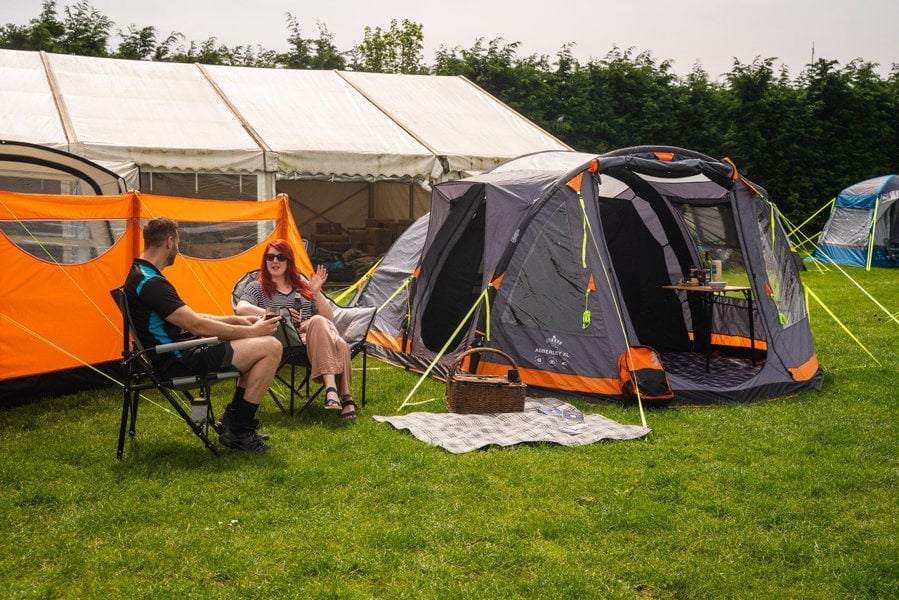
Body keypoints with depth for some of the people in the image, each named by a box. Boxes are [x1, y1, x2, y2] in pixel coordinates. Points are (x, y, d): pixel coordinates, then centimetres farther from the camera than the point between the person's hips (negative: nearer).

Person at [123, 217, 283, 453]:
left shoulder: (142, 275, 13)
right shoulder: (150, 283, -21)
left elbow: (188, 318, 18)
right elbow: (197, 326, -24)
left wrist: (237, 320, 11)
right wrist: (251, 331, -14)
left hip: (178, 352, 11)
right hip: (180, 361, -11)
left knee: (259, 342, 16)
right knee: (270, 347, -14)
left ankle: (232, 420, 16)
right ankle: (239, 430, -6)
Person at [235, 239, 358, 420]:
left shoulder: (302, 285, 27)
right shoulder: (257, 287, 17)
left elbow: (329, 317, 21)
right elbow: (241, 308, -6)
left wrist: (316, 292, 5)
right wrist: (276, 313, -14)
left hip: (312, 340, 4)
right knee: (319, 322, -35)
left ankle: (332, 389, -44)